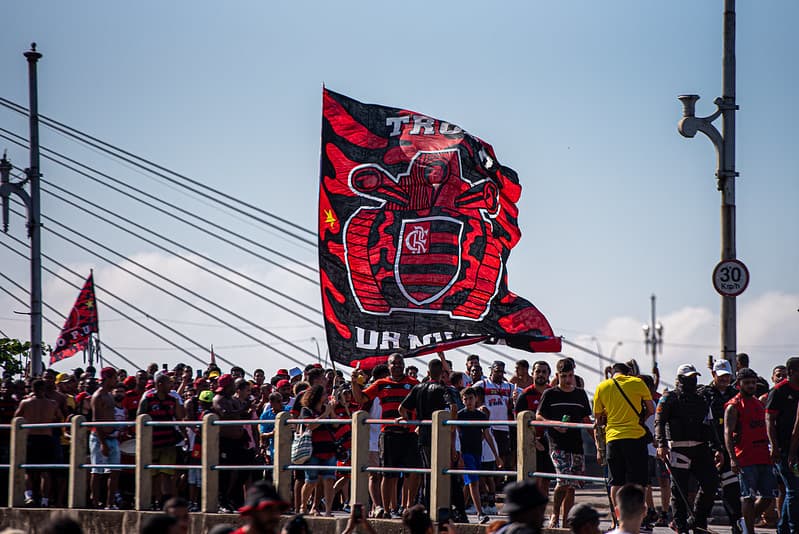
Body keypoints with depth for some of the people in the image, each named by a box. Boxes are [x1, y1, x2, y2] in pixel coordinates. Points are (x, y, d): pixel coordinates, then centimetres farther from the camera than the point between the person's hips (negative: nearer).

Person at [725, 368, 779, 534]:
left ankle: (748, 520, 24)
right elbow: (728, 433, -13)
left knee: (770, 495, 6)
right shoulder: (733, 406, -4)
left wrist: (772, 452, 23)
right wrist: (733, 458, -23)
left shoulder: (759, 403, 19)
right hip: (745, 459, -7)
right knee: (749, 496, -7)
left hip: (764, 457, 7)